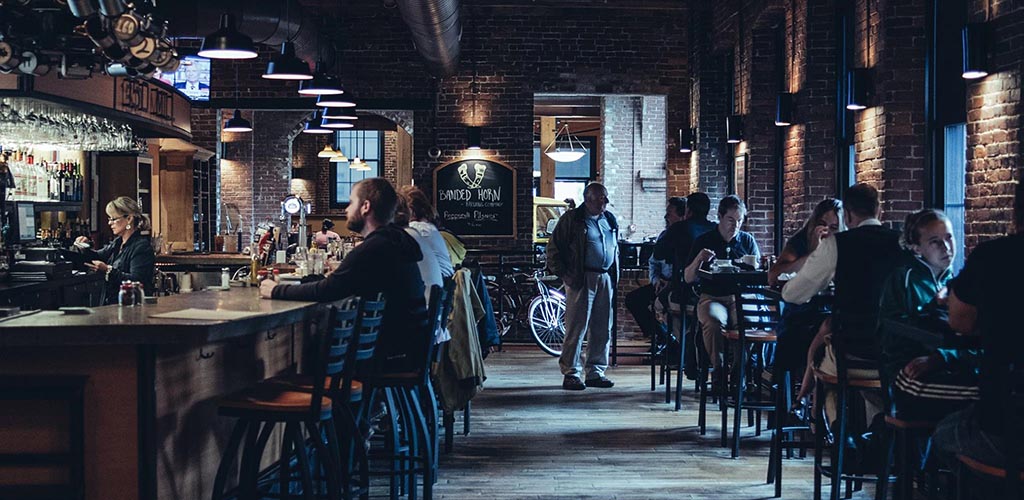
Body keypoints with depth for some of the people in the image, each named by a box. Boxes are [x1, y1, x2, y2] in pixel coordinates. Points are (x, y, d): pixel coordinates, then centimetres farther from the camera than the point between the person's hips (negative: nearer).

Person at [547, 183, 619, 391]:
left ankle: (595, 372, 17)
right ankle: (571, 373, -1)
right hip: (582, 279, -6)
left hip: (605, 279, 6)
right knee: (577, 327, -7)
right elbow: (554, 249, -2)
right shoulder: (572, 219, -2)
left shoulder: (610, 220, 17)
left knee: (603, 329, 8)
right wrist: (563, 274, -8)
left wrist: (615, 274, 17)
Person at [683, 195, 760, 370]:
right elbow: (688, 278, 8)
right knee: (714, 322, -36)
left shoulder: (747, 240, 16)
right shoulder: (704, 241, 10)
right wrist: (699, 259, -11)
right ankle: (718, 368, -22)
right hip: (711, 298, -1)